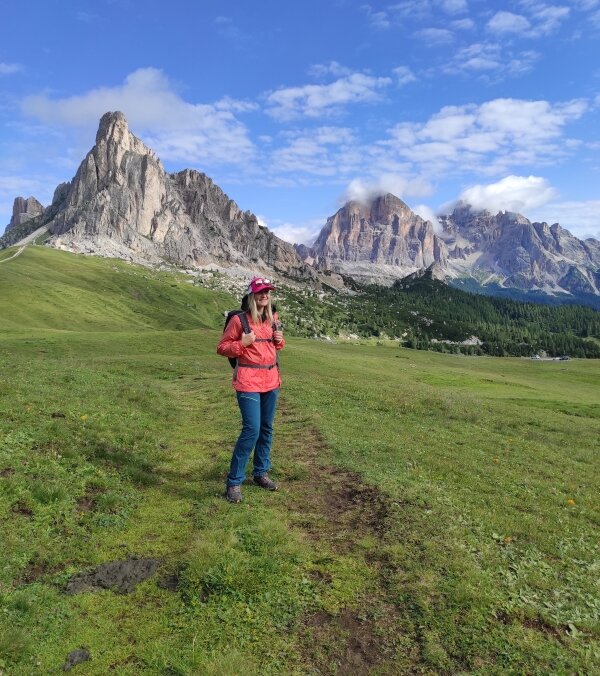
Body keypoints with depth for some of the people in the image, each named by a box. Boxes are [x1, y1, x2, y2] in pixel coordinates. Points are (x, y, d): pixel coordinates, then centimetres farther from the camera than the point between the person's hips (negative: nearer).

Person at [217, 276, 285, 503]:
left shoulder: (273, 318, 9)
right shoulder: (239, 320, -8)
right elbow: (222, 348, -3)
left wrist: (280, 340, 1)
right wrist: (243, 343, -18)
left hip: (271, 379, 6)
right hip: (248, 380, -6)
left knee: (267, 428, 12)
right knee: (252, 429, -12)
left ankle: (261, 473, 29)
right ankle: (234, 482, 1)